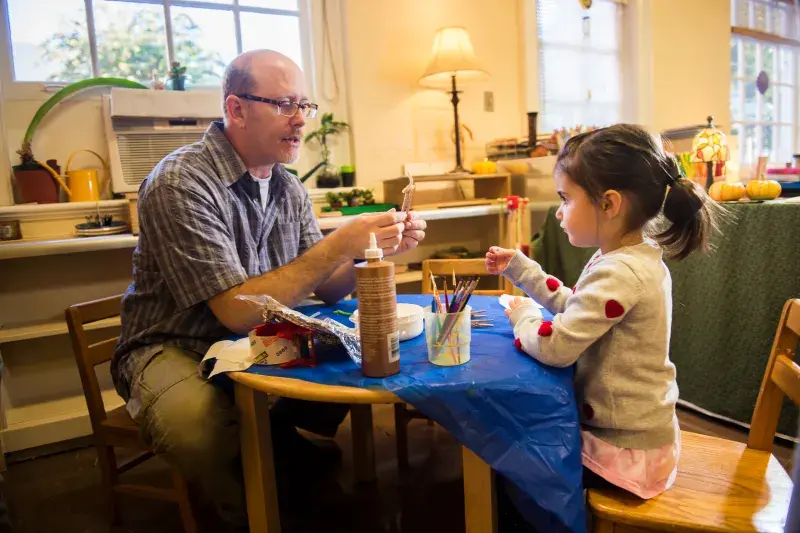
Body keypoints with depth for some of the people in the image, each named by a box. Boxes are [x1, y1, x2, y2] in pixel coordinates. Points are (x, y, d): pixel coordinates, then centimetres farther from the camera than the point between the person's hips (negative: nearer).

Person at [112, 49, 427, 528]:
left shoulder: (289, 188, 2)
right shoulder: (181, 184, -21)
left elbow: (326, 289, 3)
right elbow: (238, 312, -27)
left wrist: (379, 248, -15)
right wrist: (339, 245, -31)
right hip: (176, 349, -5)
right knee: (207, 432, -35)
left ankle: (281, 436, 12)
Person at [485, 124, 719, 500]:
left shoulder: (617, 274, -31)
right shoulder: (633, 258, 1)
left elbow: (554, 347, -32)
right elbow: (573, 304, 12)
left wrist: (523, 315, -11)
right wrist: (517, 267, 9)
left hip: (623, 451, -9)